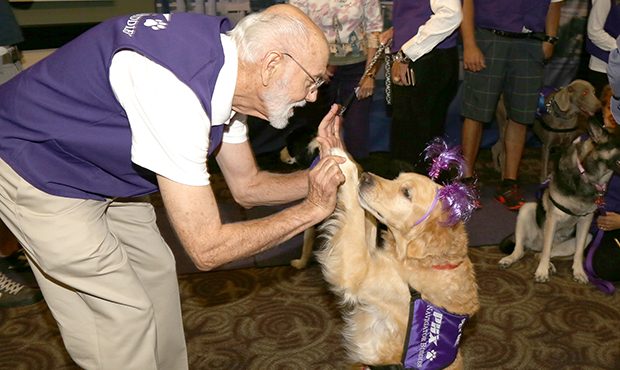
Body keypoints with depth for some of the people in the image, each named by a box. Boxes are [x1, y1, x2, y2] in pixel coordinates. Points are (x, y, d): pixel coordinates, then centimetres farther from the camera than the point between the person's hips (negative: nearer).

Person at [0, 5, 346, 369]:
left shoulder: (226, 69, -8)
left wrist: (321, 174, -8)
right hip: (32, 172, -8)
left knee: (155, 270, 16)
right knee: (125, 313, -4)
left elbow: (246, 186, 6)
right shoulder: (175, 91, -36)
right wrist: (313, 209, -22)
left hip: (94, 172, 9)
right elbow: (208, 249, -30)